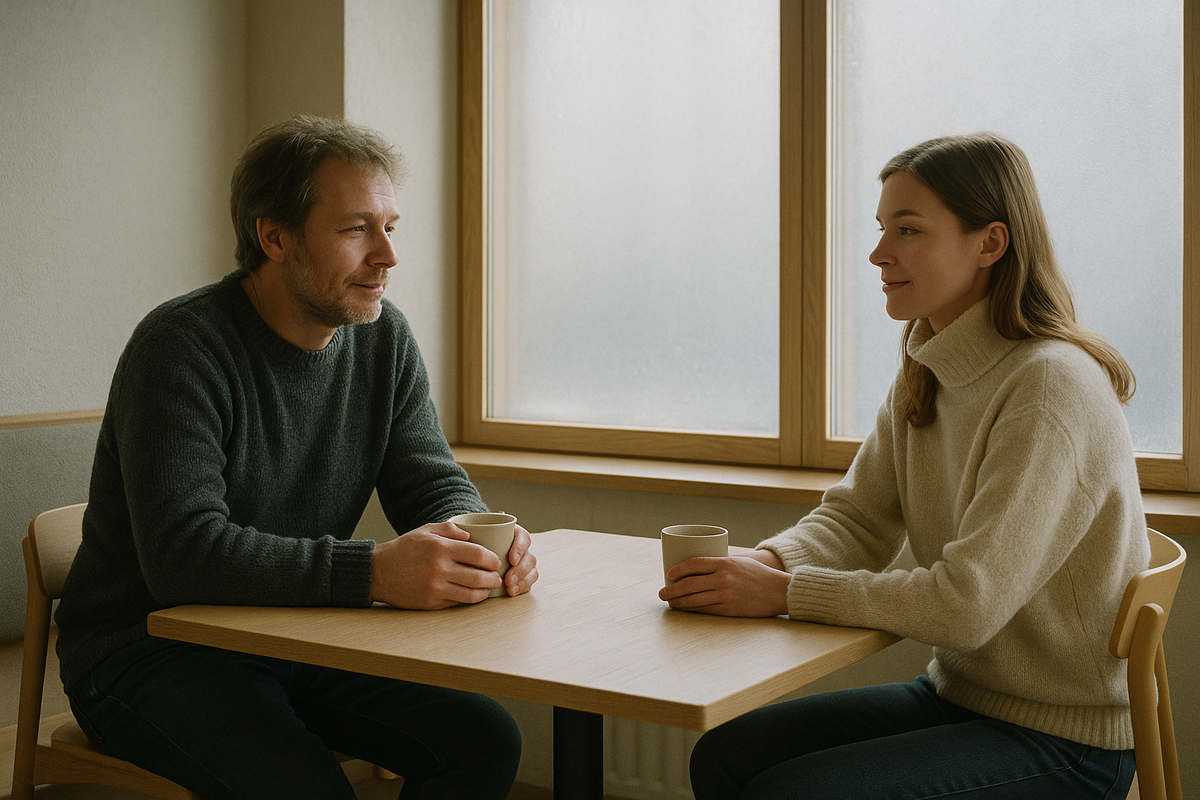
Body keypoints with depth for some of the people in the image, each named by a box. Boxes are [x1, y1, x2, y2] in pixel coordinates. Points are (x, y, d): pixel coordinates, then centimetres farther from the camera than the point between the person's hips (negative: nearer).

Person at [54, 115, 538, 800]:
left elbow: (435, 482, 4)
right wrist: (375, 571, -40)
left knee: (486, 739, -12)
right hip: (151, 648, -5)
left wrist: (482, 540, -21)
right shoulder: (180, 346, -20)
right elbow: (183, 550, -30)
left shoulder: (384, 337, 1)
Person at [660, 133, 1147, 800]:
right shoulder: (924, 377, 5)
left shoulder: (1052, 386, -23)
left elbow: (968, 603, -28)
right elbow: (857, 519, 5)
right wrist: (767, 563, -16)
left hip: (1059, 744, -8)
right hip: (957, 696, 8)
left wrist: (785, 593, -23)